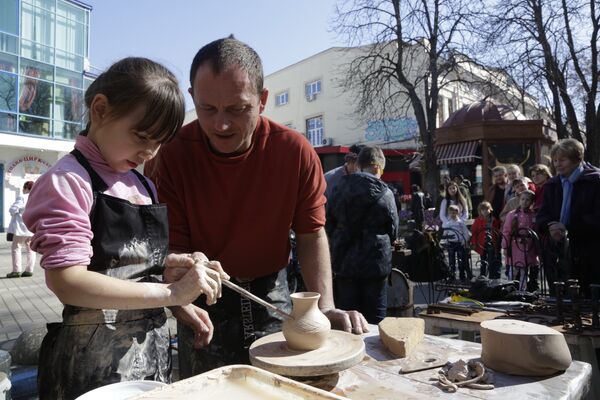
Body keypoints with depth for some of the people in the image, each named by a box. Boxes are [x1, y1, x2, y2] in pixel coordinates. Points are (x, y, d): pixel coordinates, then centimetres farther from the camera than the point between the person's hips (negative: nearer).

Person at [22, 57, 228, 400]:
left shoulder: (144, 186, 9)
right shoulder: (68, 181, -14)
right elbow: (68, 282, -23)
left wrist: (184, 306, 2)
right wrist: (172, 293, -26)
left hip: (154, 348, 7)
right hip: (98, 358, -7)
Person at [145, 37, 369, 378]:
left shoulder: (296, 151, -15)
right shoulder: (171, 154, -17)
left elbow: (311, 235, -7)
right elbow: (173, 248, -14)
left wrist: (325, 308, -16)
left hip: (271, 296, 2)